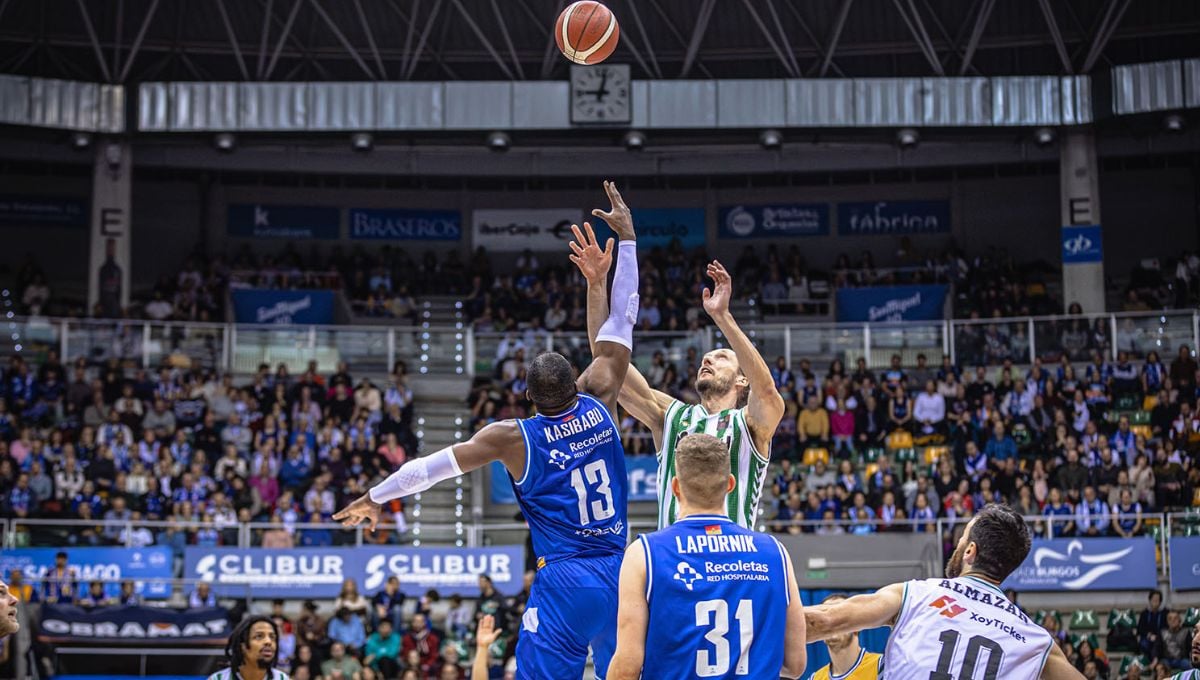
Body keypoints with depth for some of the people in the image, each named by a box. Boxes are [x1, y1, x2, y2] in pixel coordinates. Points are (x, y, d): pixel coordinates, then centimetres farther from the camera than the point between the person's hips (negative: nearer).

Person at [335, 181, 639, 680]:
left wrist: (374, 497, 21)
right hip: (619, 574, 3)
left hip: (563, 581, -3)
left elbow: (433, 465, 6)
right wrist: (625, 238, 14)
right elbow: (622, 320, 8)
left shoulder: (513, 438, -5)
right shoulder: (600, 402, 0)